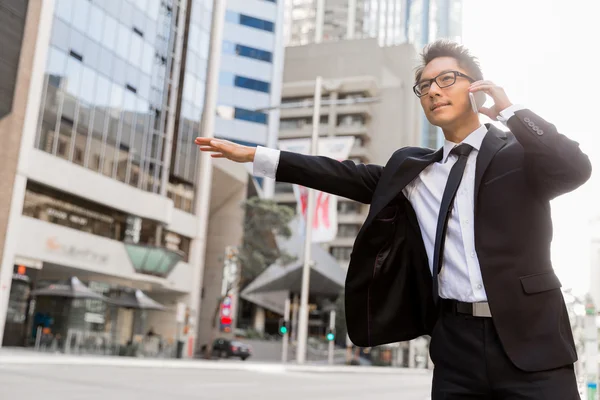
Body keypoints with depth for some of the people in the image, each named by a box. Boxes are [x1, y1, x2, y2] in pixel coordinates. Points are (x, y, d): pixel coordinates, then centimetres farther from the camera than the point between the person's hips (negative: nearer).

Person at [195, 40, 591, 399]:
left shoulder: (520, 150, 3)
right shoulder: (414, 169, 13)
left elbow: (576, 168, -15)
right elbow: (347, 176, 12)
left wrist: (509, 109, -9)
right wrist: (255, 155, 10)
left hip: (530, 339, -3)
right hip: (456, 341, 3)